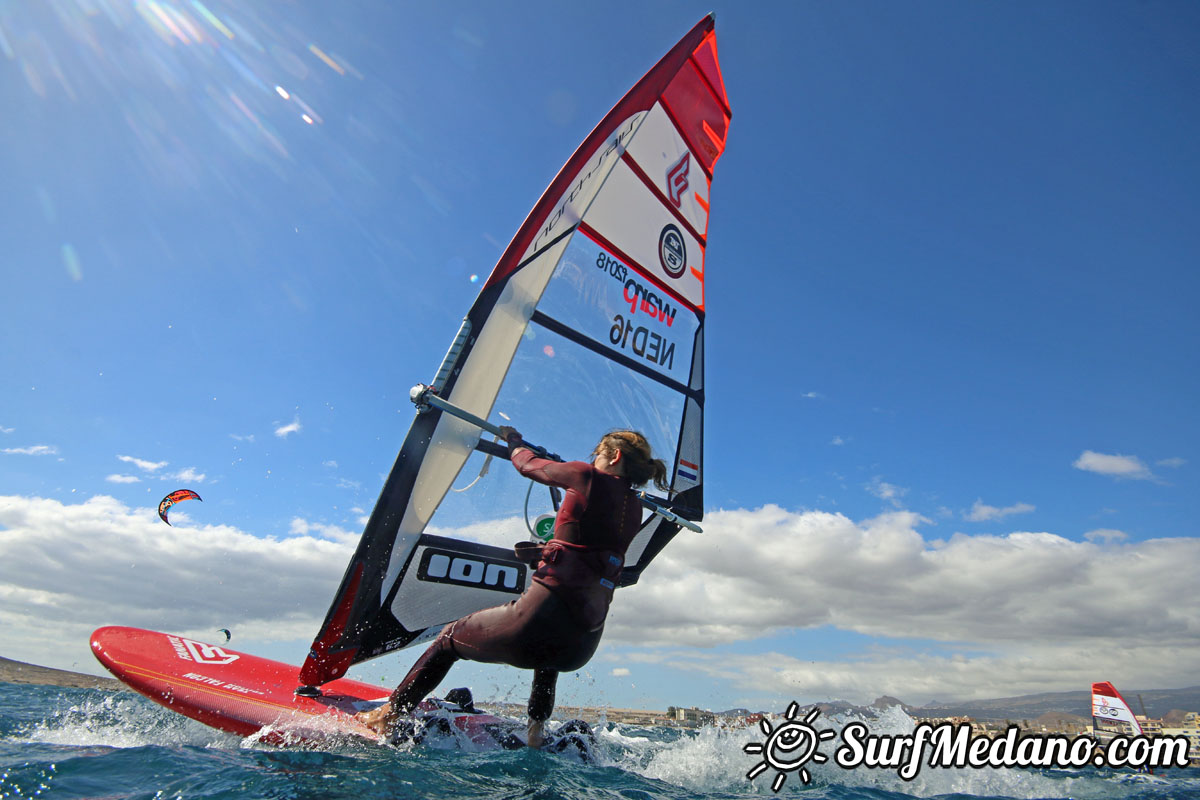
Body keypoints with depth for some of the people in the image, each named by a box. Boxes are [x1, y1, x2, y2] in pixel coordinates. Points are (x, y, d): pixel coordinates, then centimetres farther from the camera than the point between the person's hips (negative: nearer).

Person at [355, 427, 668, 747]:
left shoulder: (588, 477, -8)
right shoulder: (635, 509, 9)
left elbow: (527, 465, 8)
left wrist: (513, 440, 28)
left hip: (540, 624, -6)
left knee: (450, 637, 21)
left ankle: (388, 716, 34)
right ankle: (537, 728, 40)